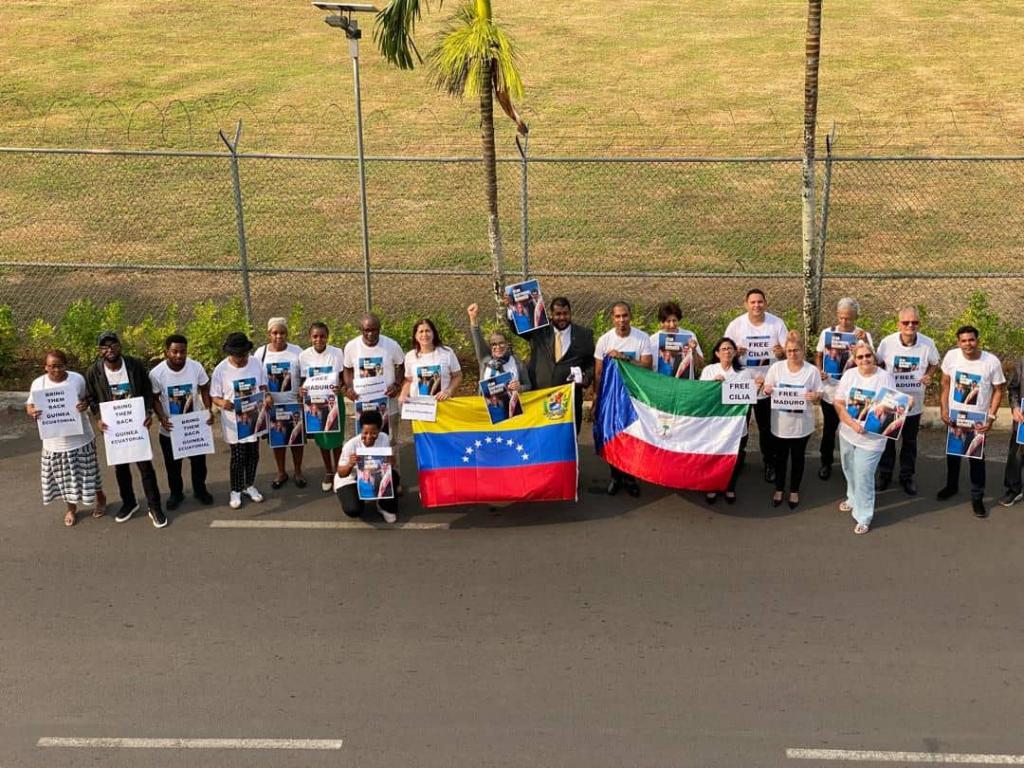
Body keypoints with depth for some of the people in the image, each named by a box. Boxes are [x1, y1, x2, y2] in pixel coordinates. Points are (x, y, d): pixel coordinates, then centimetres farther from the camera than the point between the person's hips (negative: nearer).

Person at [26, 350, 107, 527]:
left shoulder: (78, 379, -9)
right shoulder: (38, 384, -7)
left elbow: (88, 398, 4)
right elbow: (29, 406, 0)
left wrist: (86, 404, -19)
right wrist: (33, 412, -24)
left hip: (80, 438, -1)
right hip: (55, 441, 1)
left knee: (88, 471, 13)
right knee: (64, 476, 12)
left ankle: (100, 499, 37)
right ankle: (70, 508, 33)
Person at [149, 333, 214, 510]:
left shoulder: (196, 368, -17)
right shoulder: (156, 373, -19)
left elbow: (204, 389, -2)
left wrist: (209, 410, -16)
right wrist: (161, 417, -23)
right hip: (169, 429, -1)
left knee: (198, 461, 17)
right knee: (172, 465, 16)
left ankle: (200, 490, 40)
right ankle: (176, 493, 38)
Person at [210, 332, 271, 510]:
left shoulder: (256, 364, -6)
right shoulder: (221, 370, -13)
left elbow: (263, 386, 8)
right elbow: (214, 396, -8)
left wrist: (267, 397, -14)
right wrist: (222, 403, -30)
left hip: (254, 417, 3)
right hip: (234, 421, -3)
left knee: (253, 454, 14)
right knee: (238, 456, 1)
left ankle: (249, 485, 33)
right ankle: (236, 490, 19)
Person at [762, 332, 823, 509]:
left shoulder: (812, 370, -7)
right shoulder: (776, 367, -4)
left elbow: (819, 395, -3)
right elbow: (767, 389, 2)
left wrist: (815, 396, -26)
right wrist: (767, 390, -21)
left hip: (802, 423, -1)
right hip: (780, 422, 1)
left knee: (797, 457, 13)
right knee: (780, 456, 15)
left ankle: (794, 490, 29)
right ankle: (779, 489, 32)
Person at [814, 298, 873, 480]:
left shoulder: (863, 335, -10)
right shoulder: (827, 333, -4)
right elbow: (819, 356, 9)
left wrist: (865, 342, -36)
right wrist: (819, 371, -10)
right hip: (829, 391, 2)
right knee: (829, 429, 14)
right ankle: (826, 463, 32)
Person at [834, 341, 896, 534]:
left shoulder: (885, 377, -10)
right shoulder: (849, 375, -3)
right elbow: (838, 403, -5)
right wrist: (853, 424, -18)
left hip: (872, 437, -4)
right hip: (847, 433, 4)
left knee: (863, 476, -4)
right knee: (850, 471, 22)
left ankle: (863, 517, 9)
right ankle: (853, 499, 48)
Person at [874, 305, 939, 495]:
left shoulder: (927, 344, -13)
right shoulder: (887, 342, -16)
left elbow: (934, 363, 6)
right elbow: (877, 364, 1)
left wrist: (929, 376, -13)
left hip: (914, 402, 1)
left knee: (910, 441, 15)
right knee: (887, 439, 15)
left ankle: (907, 476, 31)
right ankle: (885, 473, 32)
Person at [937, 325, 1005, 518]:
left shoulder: (992, 362, -18)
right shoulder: (951, 356, -12)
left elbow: (998, 391, -9)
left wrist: (991, 417, -16)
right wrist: (944, 409, -5)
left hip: (978, 419, -3)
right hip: (953, 416, 3)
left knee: (976, 457, 2)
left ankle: (977, 498, 16)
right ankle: (952, 485, 41)